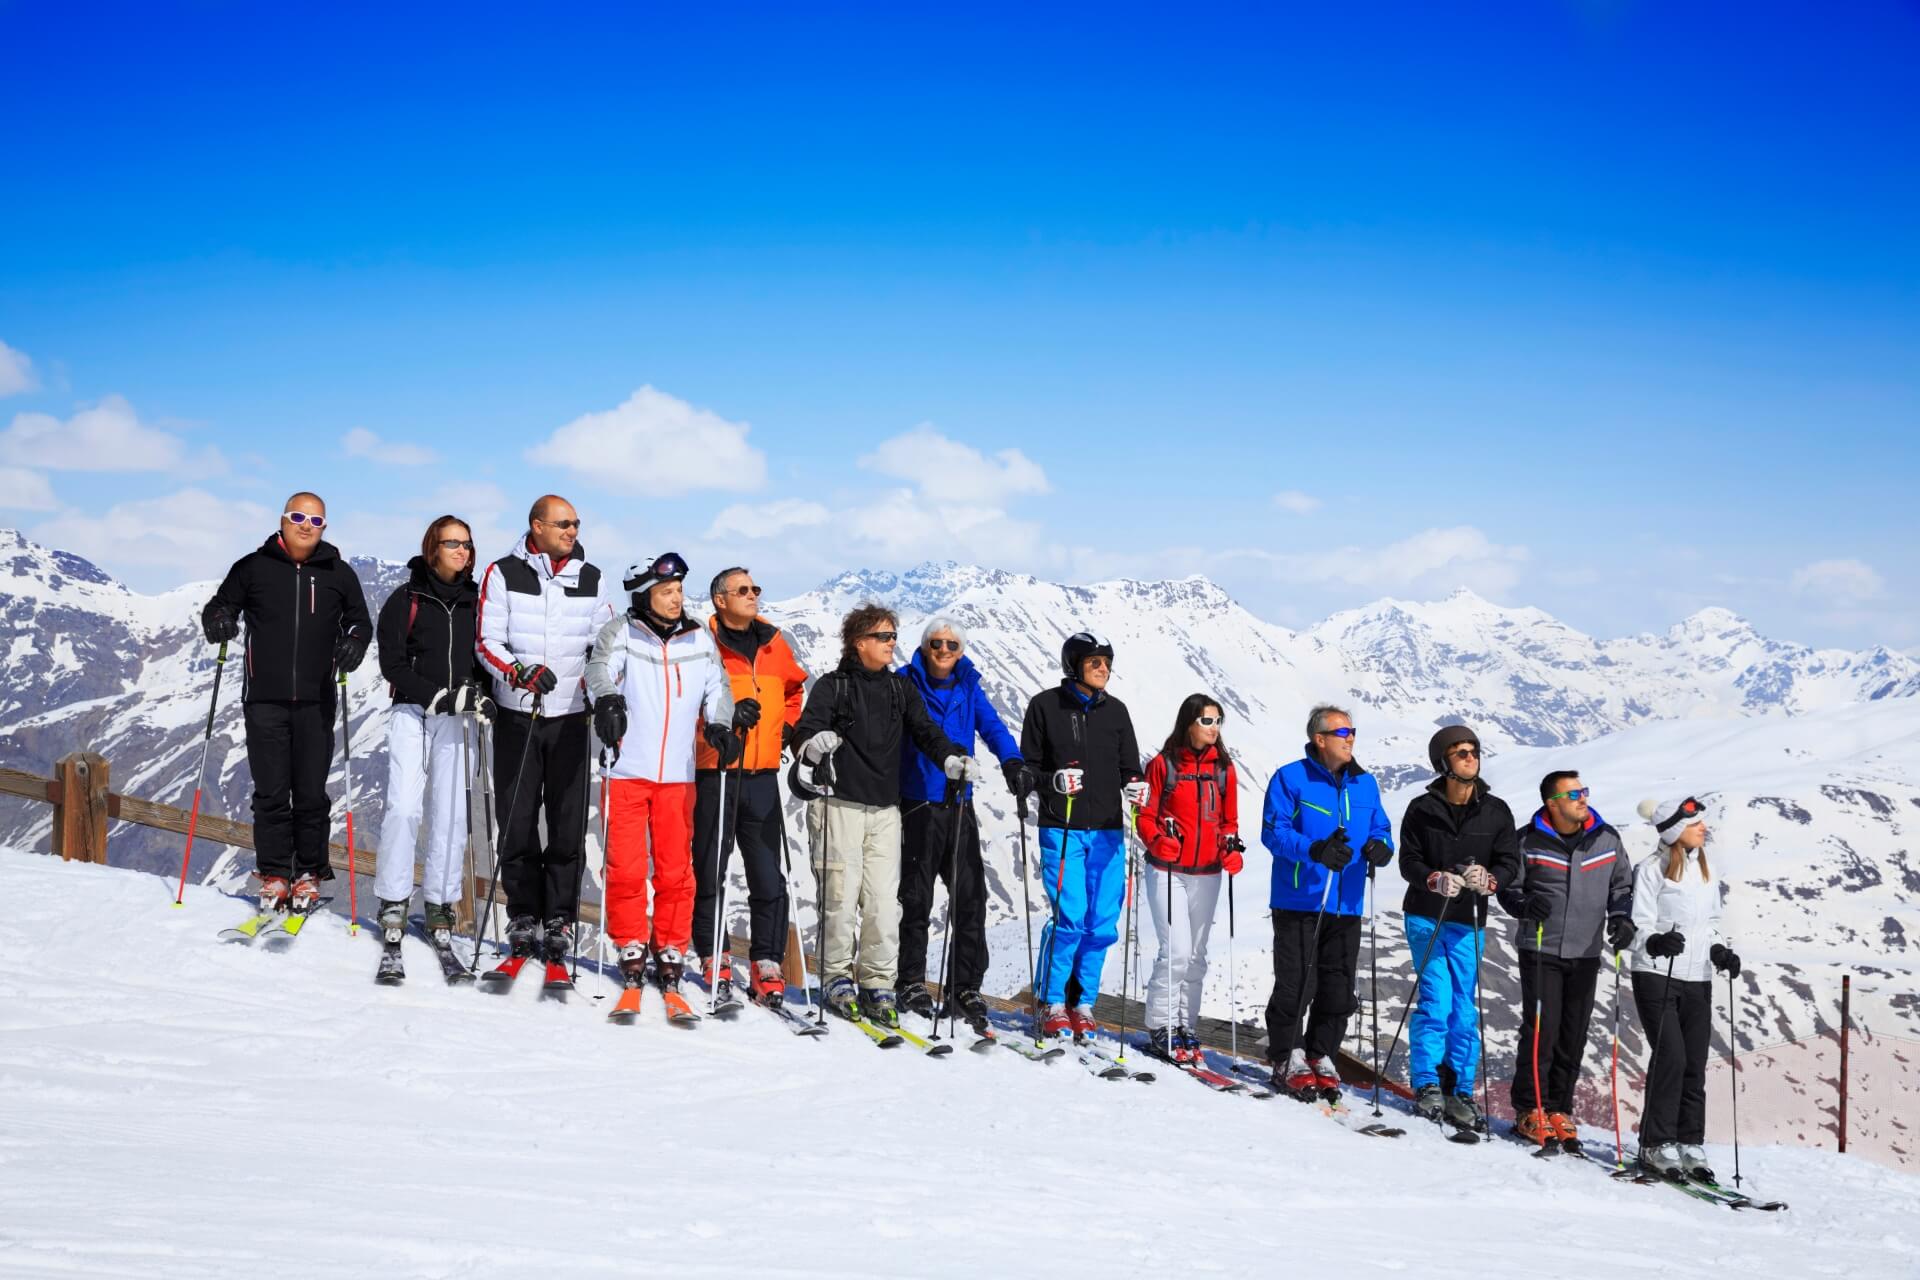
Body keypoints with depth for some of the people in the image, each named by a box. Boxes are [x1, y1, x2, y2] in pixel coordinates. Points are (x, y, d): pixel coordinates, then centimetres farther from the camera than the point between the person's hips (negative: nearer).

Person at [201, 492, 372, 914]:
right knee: (271, 792, 0)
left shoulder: (339, 573, 8)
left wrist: (354, 642, -6)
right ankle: (274, 875, 9)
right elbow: (220, 605, 12)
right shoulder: (253, 567, 5)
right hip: (265, 700, 0)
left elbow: (360, 621, 16)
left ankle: (308, 875, 13)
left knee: (311, 793, 3)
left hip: (316, 701, 1)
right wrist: (219, 620, -11)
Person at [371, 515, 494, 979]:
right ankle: (394, 906, -10)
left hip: (453, 719, 3)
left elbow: (484, 657, 16)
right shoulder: (405, 600, 1)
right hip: (411, 714, -3)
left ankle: (440, 909, 9)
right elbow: (392, 664, -5)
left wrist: (479, 695, -5)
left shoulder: (475, 602, 10)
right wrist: (439, 696, -16)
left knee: (449, 815, 1)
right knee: (404, 807, -15)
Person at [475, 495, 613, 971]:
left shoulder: (590, 578, 7)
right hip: (516, 715, -1)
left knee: (568, 821, 0)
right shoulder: (503, 574, 0)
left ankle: (560, 916, 8)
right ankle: (523, 913, 14)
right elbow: (488, 641, -3)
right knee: (518, 819, 2)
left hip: (570, 715, 1)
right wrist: (520, 673, -20)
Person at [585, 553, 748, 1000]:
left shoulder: (700, 639, 10)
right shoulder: (622, 632, 1)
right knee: (626, 865, -1)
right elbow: (601, 667, -16)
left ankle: (671, 953, 17)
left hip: (678, 774, 2)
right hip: (627, 770, -2)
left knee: (676, 869, 5)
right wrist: (607, 699, -37)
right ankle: (631, 948, 15)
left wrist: (720, 725, -9)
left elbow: (717, 687, 10)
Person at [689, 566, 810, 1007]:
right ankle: (714, 959, 13)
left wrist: (786, 728, 12)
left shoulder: (775, 644, 11)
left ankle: (767, 964, 6)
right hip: (713, 773, -4)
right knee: (709, 870, 2)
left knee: (768, 875, 2)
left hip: (762, 775, 4)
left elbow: (794, 689, 25)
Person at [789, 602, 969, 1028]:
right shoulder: (833, 686, 0)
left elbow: (924, 730, 9)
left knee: (884, 900, -1)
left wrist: (951, 758, -11)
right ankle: (837, 978, 10)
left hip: (885, 807, 4)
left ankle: (878, 984, 7)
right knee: (841, 895, -5)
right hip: (840, 804, -4)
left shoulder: (900, 688, 15)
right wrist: (813, 745, -35)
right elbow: (806, 731, -10)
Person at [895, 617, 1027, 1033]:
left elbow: (991, 725, 0)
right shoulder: (906, 684, -1)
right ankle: (911, 983, 14)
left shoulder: (969, 687, 9)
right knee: (917, 899, 2)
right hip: (918, 806, -3)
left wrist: (1011, 761, -18)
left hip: (959, 805, 3)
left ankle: (965, 987, 9)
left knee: (971, 897, 1)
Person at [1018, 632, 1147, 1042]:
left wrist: (1136, 787, -8)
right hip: (1062, 828, -4)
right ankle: (1052, 1003, 3)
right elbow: (1027, 766, 2)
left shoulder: (1115, 711, 11)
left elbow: (1130, 767, 14)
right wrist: (1053, 781, -18)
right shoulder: (1046, 706, 1)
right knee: (1070, 916, -12)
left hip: (1107, 831, 4)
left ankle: (1083, 1003, 15)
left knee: (1102, 923, 2)